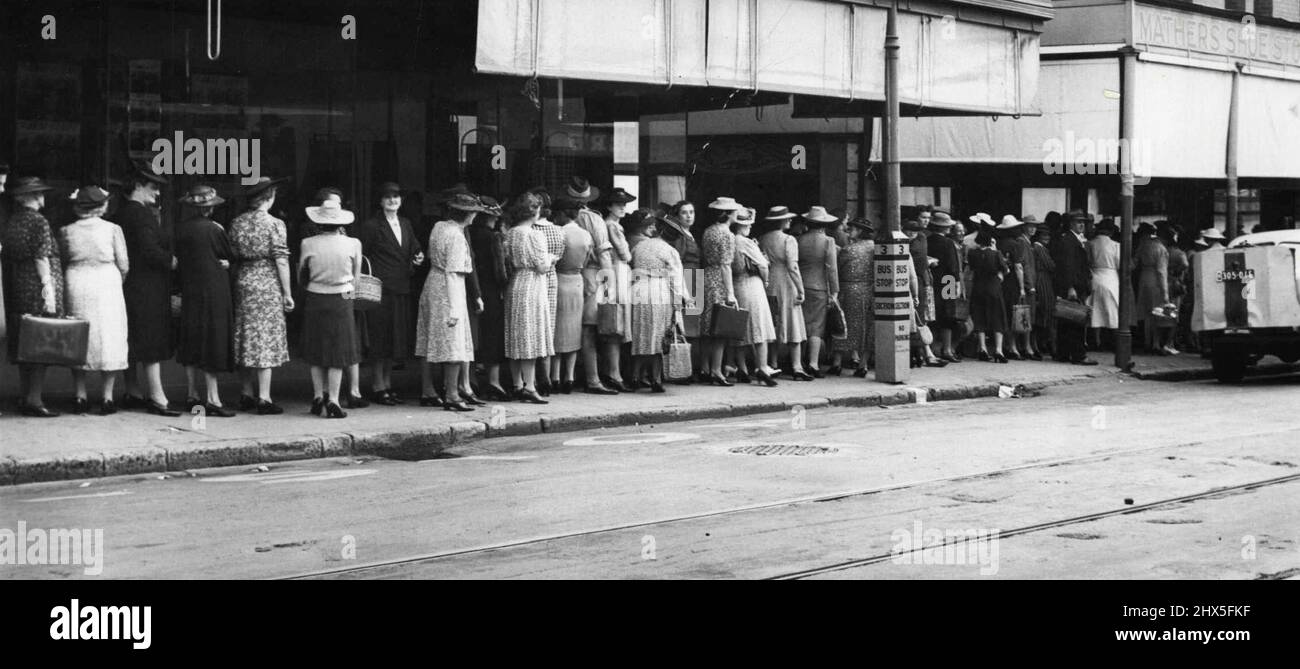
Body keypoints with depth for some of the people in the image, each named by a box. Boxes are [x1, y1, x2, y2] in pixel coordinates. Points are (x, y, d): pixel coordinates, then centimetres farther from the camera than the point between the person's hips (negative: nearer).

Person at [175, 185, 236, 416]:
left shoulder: (181, 229, 1)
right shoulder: (214, 229, -14)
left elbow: (179, 260, 7)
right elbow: (230, 256, -3)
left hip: (189, 290, 6)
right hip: (213, 291, -6)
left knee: (191, 343, 13)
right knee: (212, 342, -3)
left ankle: (192, 395, 18)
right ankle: (212, 398, -6)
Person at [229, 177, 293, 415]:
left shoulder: (237, 223, 5)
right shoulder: (274, 224, -10)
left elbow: (233, 254, 6)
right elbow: (281, 261, -11)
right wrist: (287, 294, -6)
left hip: (244, 280, 6)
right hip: (268, 285, -6)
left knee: (248, 338, 13)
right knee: (266, 340, -2)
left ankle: (247, 394, 18)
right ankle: (264, 399, -2)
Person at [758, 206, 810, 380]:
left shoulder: (762, 240, 5)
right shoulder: (788, 240, -9)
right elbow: (793, 267, -13)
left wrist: (765, 283, 14)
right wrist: (801, 290, -10)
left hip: (769, 287, 5)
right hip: (786, 286, -5)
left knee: (773, 328, 11)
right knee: (793, 326, -1)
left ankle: (772, 366, 12)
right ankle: (796, 368, -5)